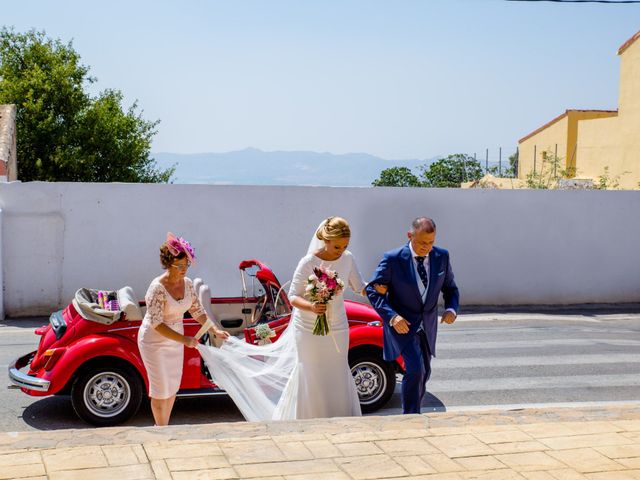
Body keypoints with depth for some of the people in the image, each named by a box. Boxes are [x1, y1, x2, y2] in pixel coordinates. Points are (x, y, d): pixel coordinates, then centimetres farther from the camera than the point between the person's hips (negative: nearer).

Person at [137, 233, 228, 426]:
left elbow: (197, 311, 4)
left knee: (173, 386, 15)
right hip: (154, 342, -7)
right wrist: (184, 339, -33)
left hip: (175, 340, 7)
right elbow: (156, 324, -28)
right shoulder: (157, 288, -26)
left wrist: (215, 331, -7)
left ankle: (165, 427, 32)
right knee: (160, 389, 2)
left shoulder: (187, 283, -6)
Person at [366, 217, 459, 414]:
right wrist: (392, 316, -26)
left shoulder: (441, 257, -4)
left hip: (427, 326, 5)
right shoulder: (393, 259, -17)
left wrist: (451, 309, -13)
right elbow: (373, 290, -13)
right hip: (402, 324, -5)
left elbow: (450, 288, 8)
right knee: (415, 370, -20)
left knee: (424, 373, 16)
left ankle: (414, 413, 36)